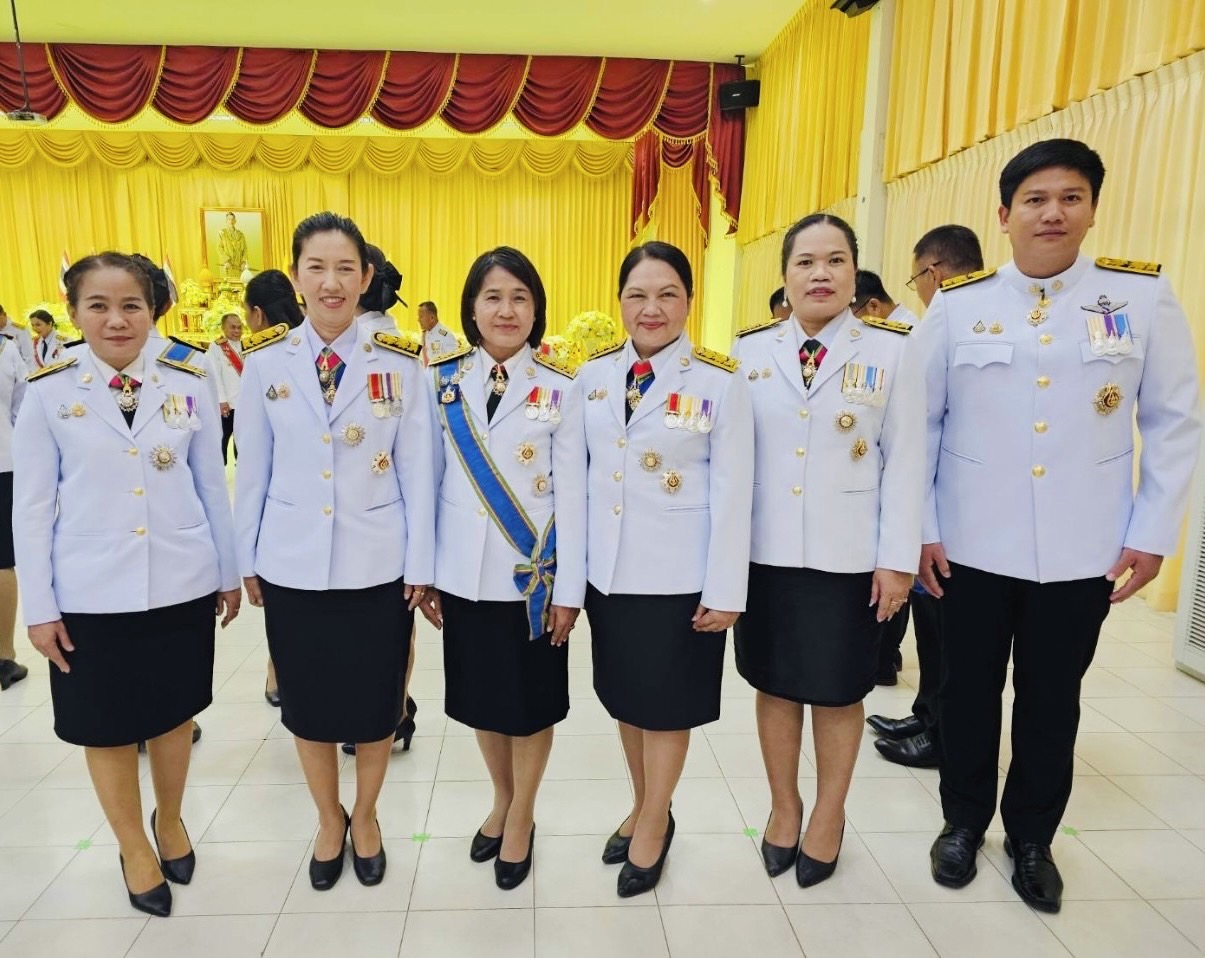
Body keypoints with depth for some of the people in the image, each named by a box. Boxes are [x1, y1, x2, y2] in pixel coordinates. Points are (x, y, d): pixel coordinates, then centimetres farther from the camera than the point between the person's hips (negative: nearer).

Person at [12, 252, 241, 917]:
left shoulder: (189, 387, -1)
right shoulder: (47, 393, -5)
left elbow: (212, 487, 4)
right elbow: (32, 507, -2)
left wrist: (228, 573, 7)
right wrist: (38, 606, -3)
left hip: (180, 586, 1)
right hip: (91, 594, -1)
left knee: (174, 714, 16)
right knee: (107, 728, 13)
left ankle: (171, 822, 41)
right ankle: (133, 847, 35)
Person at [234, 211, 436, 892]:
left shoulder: (401, 364, -5)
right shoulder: (265, 363, 0)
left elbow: (418, 470, -3)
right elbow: (252, 470, 5)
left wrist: (421, 565, -4)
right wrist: (247, 559, 7)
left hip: (376, 565, -1)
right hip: (292, 565, 2)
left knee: (374, 703, 12)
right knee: (308, 703, 15)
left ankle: (366, 818, 38)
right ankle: (329, 820, 40)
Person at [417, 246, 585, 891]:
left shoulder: (559, 389, -5)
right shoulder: (443, 381, 1)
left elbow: (572, 492, -6)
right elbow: (430, 480, 3)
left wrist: (569, 588, -7)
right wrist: (422, 571, 3)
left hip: (533, 573, -2)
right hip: (465, 573, 3)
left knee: (529, 701, 11)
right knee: (481, 697, 17)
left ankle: (522, 815, 34)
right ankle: (501, 801, 41)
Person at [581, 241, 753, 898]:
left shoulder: (720, 381, -9)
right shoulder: (593, 375, 2)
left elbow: (731, 492, -10)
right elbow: (579, 475, 5)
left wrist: (725, 589, -11)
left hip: (679, 574, -4)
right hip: (608, 570, 4)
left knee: (666, 703, 10)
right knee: (624, 695, 18)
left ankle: (654, 826, 33)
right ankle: (642, 807, 41)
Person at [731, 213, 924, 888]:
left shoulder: (893, 349, -2)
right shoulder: (750, 350, 2)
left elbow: (906, 461, -3)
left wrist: (898, 560, -6)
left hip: (849, 556, -1)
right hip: (767, 553, 2)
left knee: (838, 692, 12)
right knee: (775, 685, 13)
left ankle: (829, 815, 34)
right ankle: (784, 806, 35)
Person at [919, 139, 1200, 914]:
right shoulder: (956, 304, -1)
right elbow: (919, 423, 0)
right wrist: (920, 528, -3)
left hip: (1084, 550, 1)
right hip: (971, 546, 0)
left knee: (1052, 697, 15)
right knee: (970, 689, 14)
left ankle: (1032, 837, 37)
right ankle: (964, 822, 36)